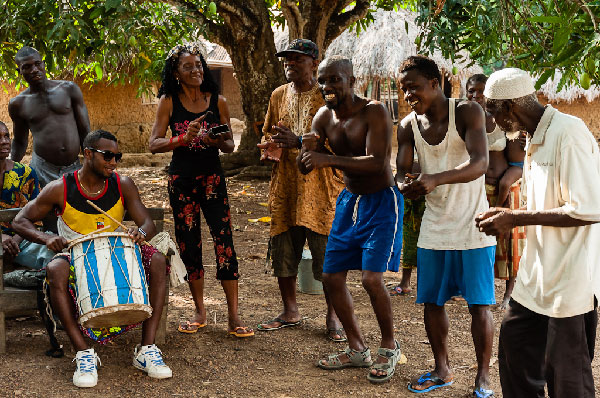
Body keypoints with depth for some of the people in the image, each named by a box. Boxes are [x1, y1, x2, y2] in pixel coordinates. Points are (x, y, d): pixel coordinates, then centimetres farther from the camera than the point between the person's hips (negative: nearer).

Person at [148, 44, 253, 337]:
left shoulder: (217, 101, 4)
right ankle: (200, 312, 19)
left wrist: (217, 142, -14)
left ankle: (234, 316, -3)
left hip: (213, 178, 0)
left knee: (224, 242, -8)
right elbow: (154, 144, -6)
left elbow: (230, 145, 9)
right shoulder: (169, 102, 1)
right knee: (189, 246, 5)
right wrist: (184, 138, -22)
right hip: (181, 180, 0)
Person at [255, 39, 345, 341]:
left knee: (328, 254, -2)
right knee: (282, 251, 10)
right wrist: (269, 148, -1)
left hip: (320, 187, -5)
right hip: (284, 186, 5)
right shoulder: (279, 95, 13)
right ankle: (290, 312, 25)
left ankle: (333, 316, 11)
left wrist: (299, 142, -24)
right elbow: (267, 133, 23)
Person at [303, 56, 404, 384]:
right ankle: (357, 349, 21)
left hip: (381, 201, -7)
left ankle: (389, 347, 7)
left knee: (372, 277, -17)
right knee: (331, 277, 5)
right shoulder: (324, 117, 1)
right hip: (349, 200, 7)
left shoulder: (374, 112, -19)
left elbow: (376, 162, -30)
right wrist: (307, 148, -22)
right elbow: (305, 168, 1)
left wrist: (328, 159, -36)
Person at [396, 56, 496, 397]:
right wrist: (406, 183, -29)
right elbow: (403, 171, -3)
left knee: (479, 304, 0)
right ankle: (443, 370, 29)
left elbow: (480, 163, -28)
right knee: (432, 302, 11)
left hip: (472, 227, -5)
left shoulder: (467, 113, -15)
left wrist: (435, 179, -44)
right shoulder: (409, 125, 1)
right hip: (434, 228, 5)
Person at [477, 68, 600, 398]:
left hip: (571, 277, -9)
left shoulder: (568, 132, -18)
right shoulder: (535, 139, 11)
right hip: (539, 272, 9)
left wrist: (517, 218, -19)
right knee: (514, 339, 16)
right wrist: (509, 218, 4)